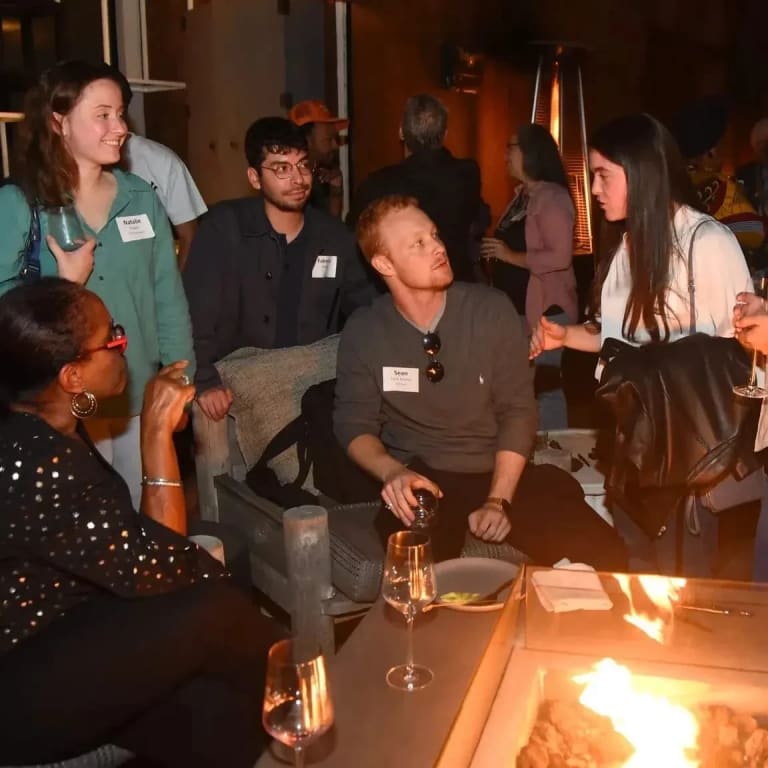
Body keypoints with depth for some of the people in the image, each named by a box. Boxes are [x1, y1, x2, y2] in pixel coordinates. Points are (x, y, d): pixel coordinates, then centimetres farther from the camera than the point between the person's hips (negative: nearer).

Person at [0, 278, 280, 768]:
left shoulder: (43, 429, 1)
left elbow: (121, 544, 11)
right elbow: (158, 570, -24)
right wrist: (158, 431, -23)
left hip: (56, 634, 9)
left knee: (220, 718, -12)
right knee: (212, 611, -20)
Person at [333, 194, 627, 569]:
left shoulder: (492, 309, -3)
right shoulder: (362, 332, -1)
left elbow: (518, 409, -4)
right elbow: (354, 423, 3)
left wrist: (498, 500, -15)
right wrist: (391, 471, -20)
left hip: (500, 472, 2)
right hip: (419, 481, -1)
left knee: (604, 553, -18)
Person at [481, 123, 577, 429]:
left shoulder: (552, 197, -14)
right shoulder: (521, 195, 14)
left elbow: (560, 257, -23)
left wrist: (512, 256, -19)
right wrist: (497, 252, 9)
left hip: (545, 309, -10)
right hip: (518, 307, 10)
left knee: (544, 384, -6)